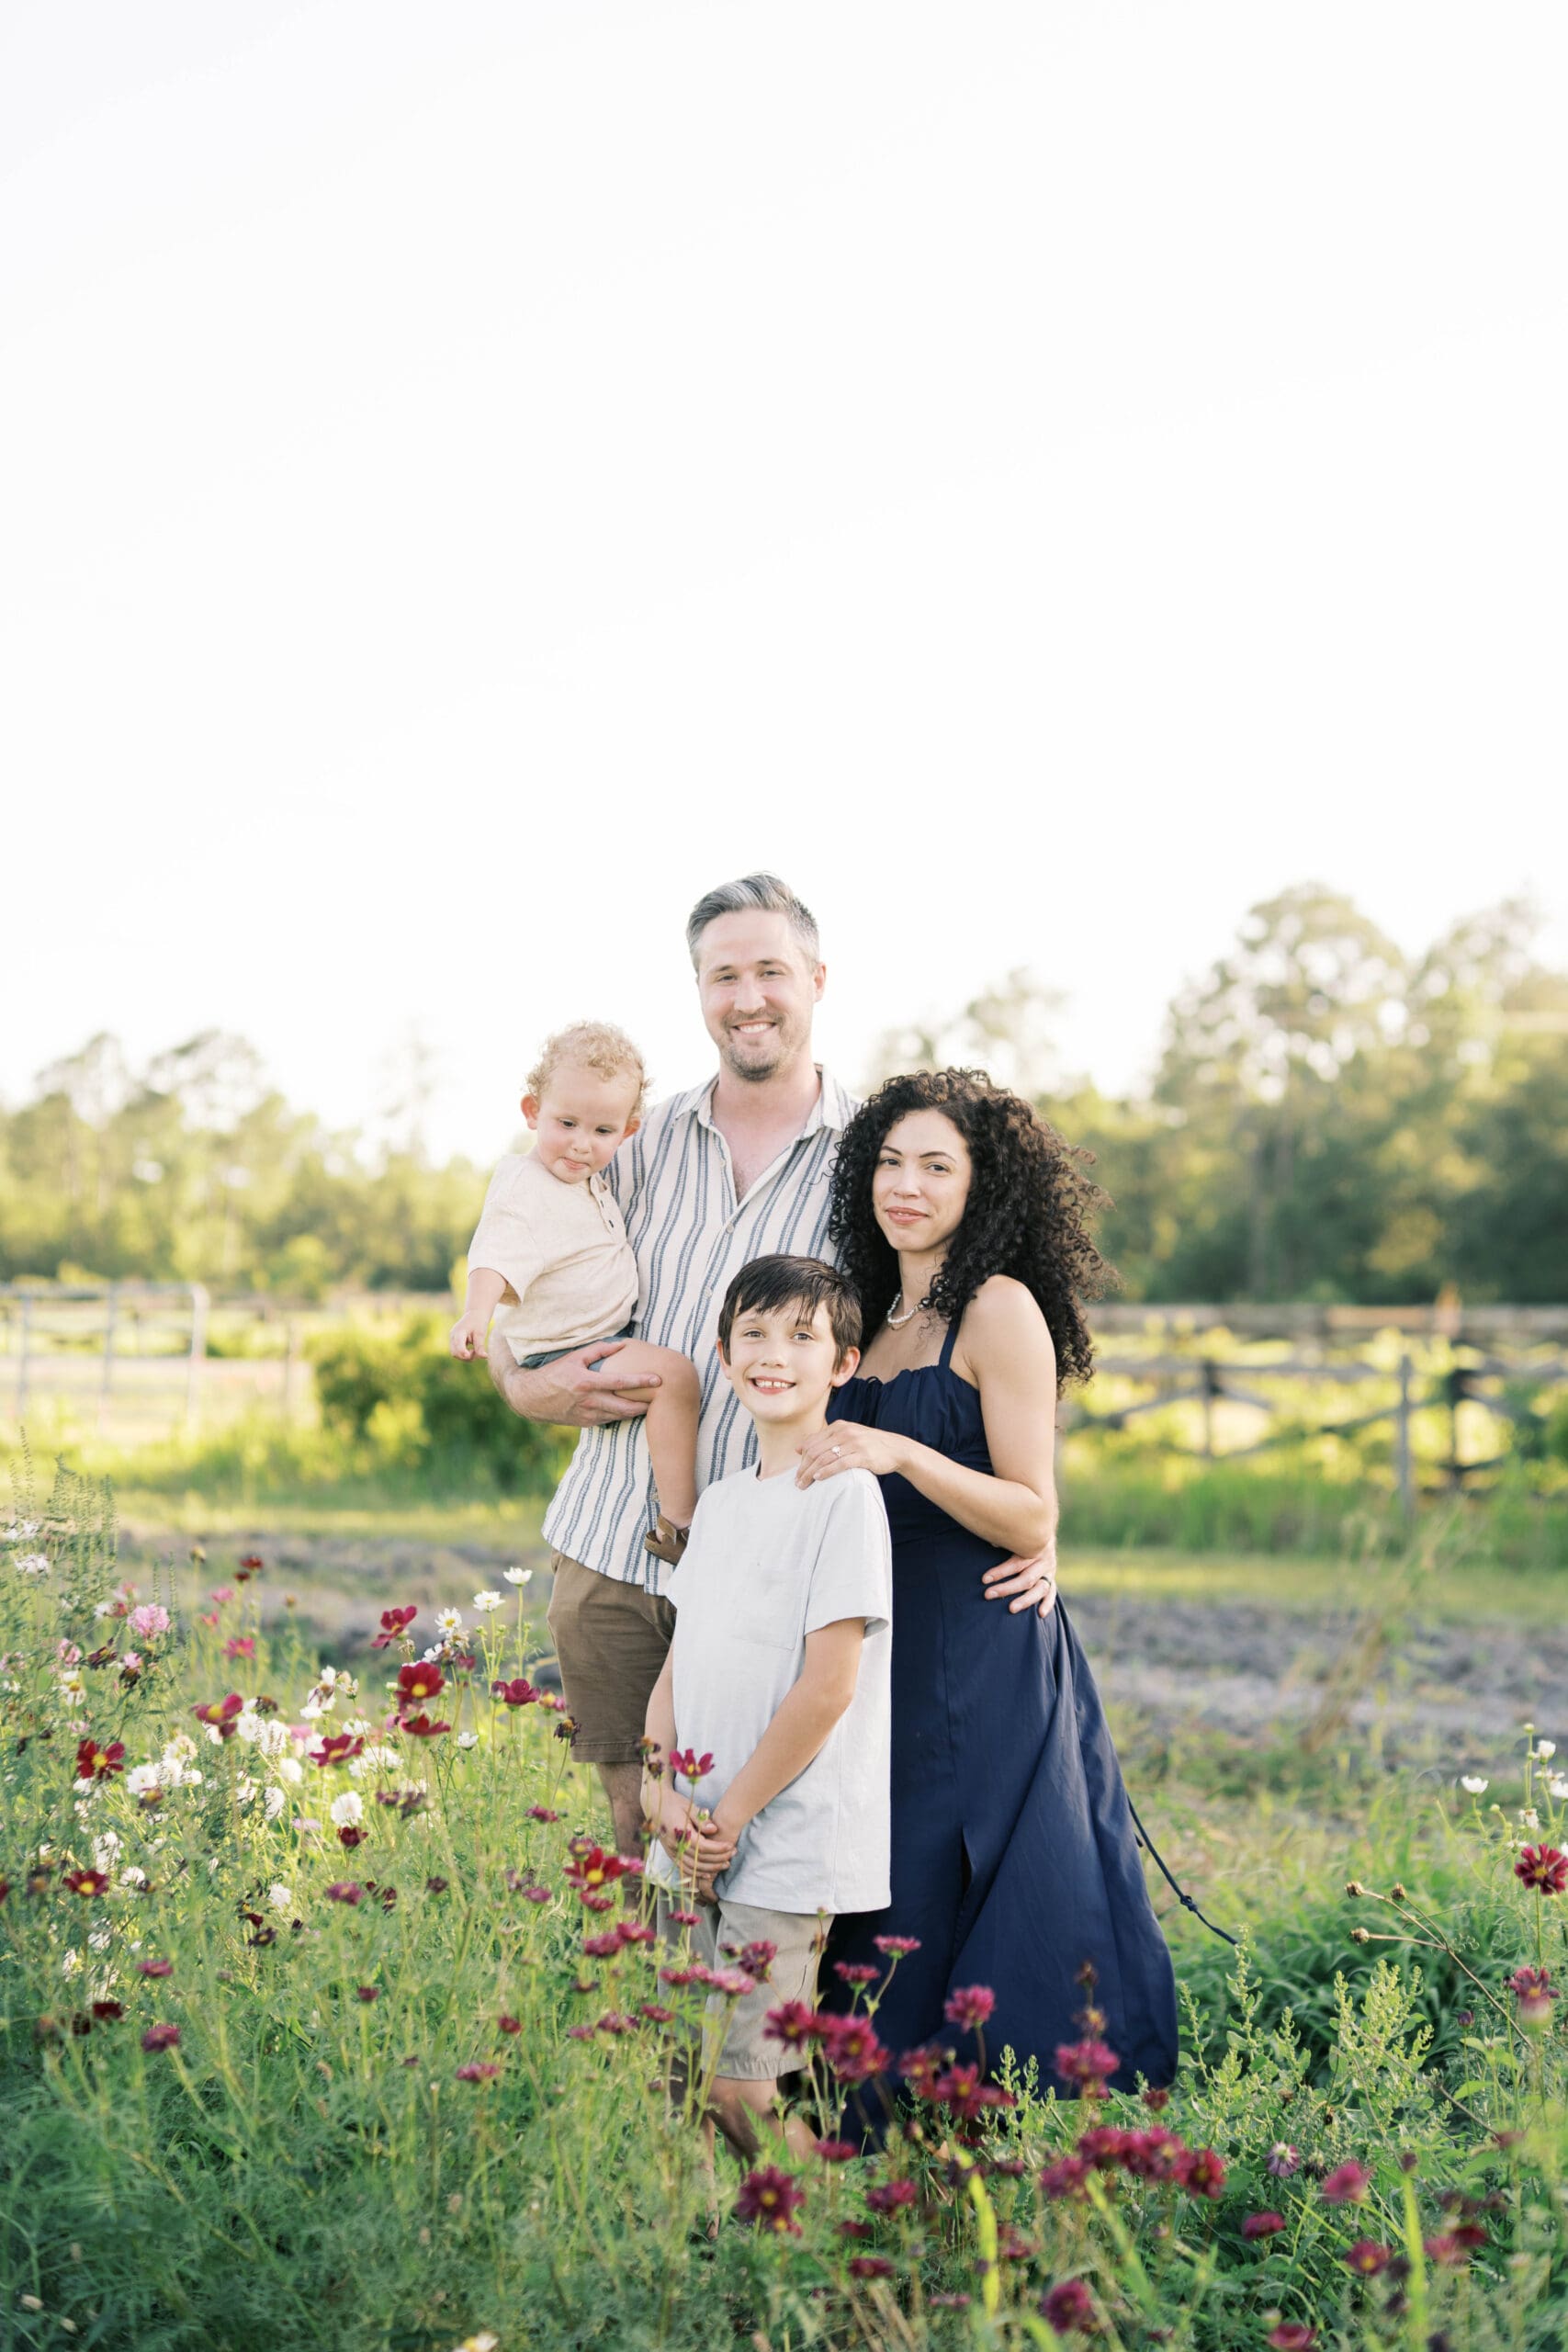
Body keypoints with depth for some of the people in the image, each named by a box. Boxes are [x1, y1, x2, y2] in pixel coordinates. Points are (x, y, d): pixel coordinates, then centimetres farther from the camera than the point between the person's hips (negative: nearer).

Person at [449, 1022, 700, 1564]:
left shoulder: (587, 1180, 8)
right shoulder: (526, 1193, -22)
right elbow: (497, 1258, -37)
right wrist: (475, 1314, -51)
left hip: (612, 1331, 10)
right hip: (566, 1354, -10)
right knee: (676, 1374, -27)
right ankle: (677, 1520, -23)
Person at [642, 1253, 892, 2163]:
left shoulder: (846, 1494, -10)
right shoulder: (719, 1503, 13)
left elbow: (829, 1687, -15)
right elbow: (678, 1668, 13)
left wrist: (731, 1814, -11)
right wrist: (665, 1791, -3)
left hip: (789, 1848, -7)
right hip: (696, 1846, 7)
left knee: (738, 2087, -9)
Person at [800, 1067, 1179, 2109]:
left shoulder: (1001, 1309, -9)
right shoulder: (880, 1316, 14)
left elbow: (1033, 1521, -14)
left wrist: (900, 1455, -25)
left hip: (985, 1663, -8)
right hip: (888, 1654, 8)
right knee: (887, 1935, 10)